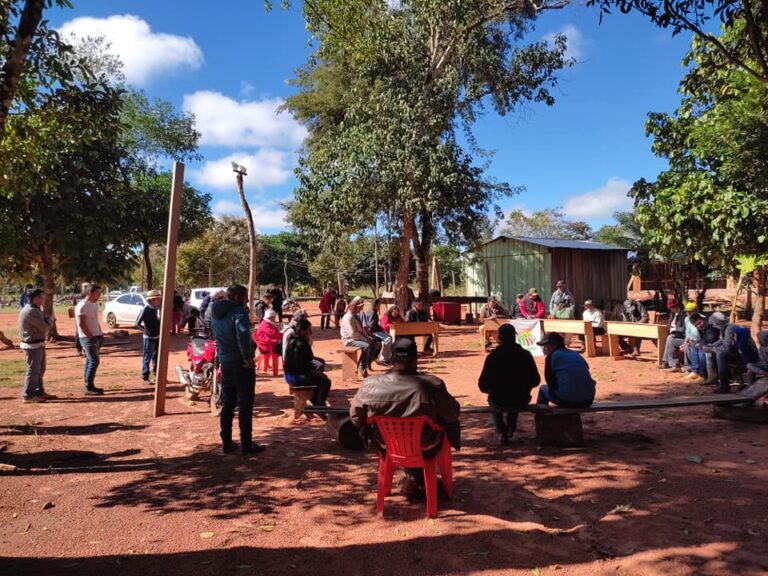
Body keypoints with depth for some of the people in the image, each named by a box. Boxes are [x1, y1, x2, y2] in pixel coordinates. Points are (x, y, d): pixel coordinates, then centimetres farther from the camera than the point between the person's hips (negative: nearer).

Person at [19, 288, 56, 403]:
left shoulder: (36, 309, 12)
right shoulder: (31, 311, -21)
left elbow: (45, 323, 14)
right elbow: (44, 327, -21)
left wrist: (47, 320, -7)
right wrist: (48, 319, -4)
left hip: (38, 344, 10)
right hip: (33, 345, -10)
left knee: (40, 369, 19)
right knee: (33, 370, -2)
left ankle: (39, 392, 29)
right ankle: (27, 396, 6)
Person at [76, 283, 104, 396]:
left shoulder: (94, 305, 14)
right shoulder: (83, 305, -14)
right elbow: (81, 324, -19)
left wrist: (100, 334, 12)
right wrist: (91, 336, -17)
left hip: (96, 337, 9)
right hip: (88, 338, -9)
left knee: (90, 361, 12)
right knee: (94, 361, -10)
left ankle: (89, 386, 17)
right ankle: (89, 388, -5)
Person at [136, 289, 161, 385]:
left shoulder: (156, 309, 7)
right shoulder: (145, 309, -14)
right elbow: (137, 323, -15)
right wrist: (145, 331, -21)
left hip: (157, 337, 7)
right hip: (149, 337, -7)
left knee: (157, 357, 14)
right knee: (147, 358, 1)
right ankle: (145, 377, 9)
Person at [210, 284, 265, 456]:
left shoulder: (216, 313, 10)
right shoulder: (238, 311, -18)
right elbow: (243, 333, -36)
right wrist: (248, 356, -26)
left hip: (224, 363, 8)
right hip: (242, 364, -7)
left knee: (227, 404, 16)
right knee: (245, 406, 2)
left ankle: (226, 443, 23)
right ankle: (247, 445, 9)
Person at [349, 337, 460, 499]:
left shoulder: (371, 385, -20)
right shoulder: (432, 385, -26)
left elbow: (356, 417, -6)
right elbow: (452, 414, -13)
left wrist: (369, 433, 13)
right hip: (424, 450, -3)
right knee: (451, 424, 25)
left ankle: (413, 478, 41)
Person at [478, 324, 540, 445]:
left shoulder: (492, 356, -13)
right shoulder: (525, 355, -8)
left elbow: (483, 385, -11)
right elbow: (536, 381, -2)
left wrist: (490, 390, 12)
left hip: (499, 403, -2)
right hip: (521, 402, 2)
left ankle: (501, 433, 22)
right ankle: (510, 429, 43)